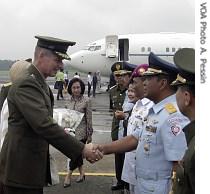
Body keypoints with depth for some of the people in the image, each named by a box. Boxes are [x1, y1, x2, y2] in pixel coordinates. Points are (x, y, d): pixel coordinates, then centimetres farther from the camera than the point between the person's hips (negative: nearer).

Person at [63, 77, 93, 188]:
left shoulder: (86, 100, -9)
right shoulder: (69, 101, 4)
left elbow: (89, 119, -8)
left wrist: (89, 134, -7)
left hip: (81, 132, -5)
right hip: (71, 131, 5)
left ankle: (68, 176, 8)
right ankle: (81, 173, 30)